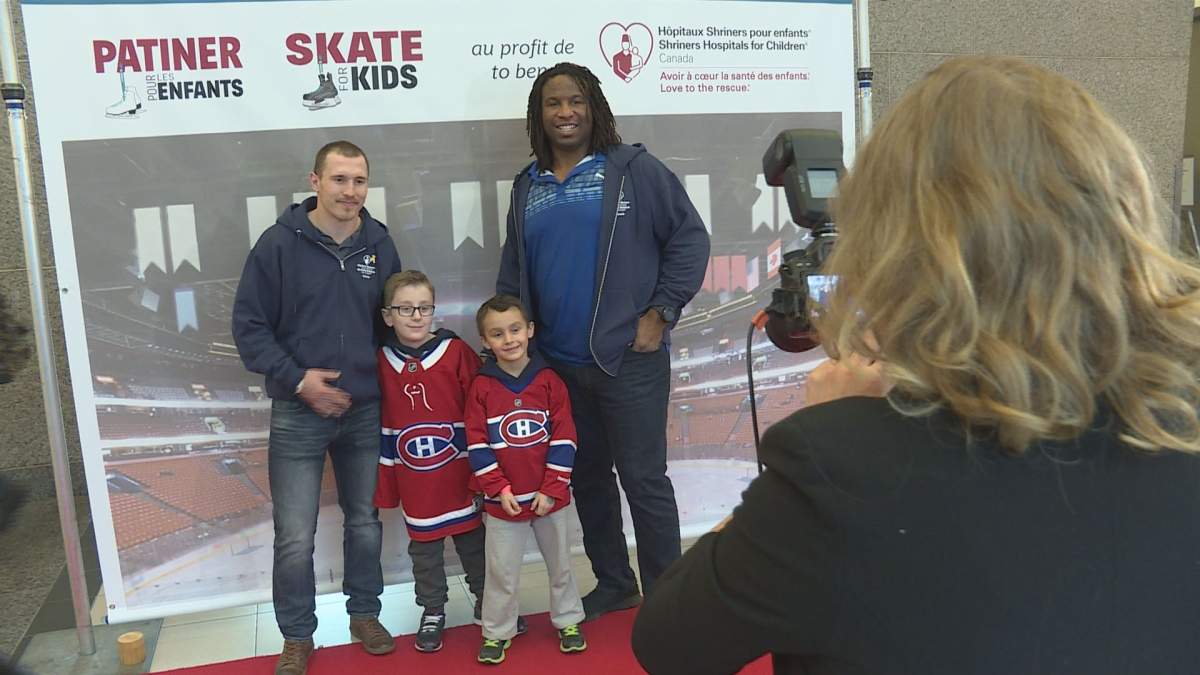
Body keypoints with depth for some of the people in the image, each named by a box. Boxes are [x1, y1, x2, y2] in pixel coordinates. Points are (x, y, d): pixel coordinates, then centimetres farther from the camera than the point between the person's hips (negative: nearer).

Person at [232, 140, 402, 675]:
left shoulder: (380, 245, 2)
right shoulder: (280, 243, -8)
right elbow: (248, 323, -6)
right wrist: (296, 379, -14)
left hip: (366, 411, 3)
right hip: (298, 415, -3)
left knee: (366, 521, 15)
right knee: (295, 538, 2)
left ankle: (364, 612, 35)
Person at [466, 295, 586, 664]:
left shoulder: (549, 381, -5)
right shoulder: (481, 387, -6)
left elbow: (564, 439, -5)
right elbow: (477, 444, -6)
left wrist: (552, 489, -10)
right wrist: (499, 489, -13)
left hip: (549, 497, 1)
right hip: (503, 501, -1)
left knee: (560, 563, 16)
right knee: (501, 571, 10)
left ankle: (568, 621, 34)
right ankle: (497, 632, 26)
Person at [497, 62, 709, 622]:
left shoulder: (632, 169, -4)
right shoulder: (528, 186, 12)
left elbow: (689, 238, -7)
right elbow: (513, 272, 16)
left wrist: (661, 312, -10)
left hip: (628, 359, -5)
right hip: (558, 364, 6)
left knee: (643, 478, 1)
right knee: (587, 477, 15)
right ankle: (613, 584, 33)